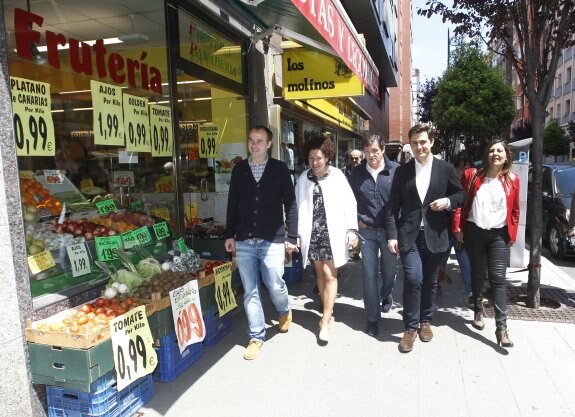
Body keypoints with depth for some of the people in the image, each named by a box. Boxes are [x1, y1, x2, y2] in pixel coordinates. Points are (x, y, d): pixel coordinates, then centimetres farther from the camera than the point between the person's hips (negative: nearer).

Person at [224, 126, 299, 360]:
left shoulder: (279, 169, -1)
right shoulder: (239, 169, 7)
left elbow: (290, 205, -1)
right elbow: (233, 204, 11)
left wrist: (291, 237, -5)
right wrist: (229, 235, 8)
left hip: (272, 240, -2)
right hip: (244, 242, 3)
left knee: (275, 285, 5)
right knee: (250, 291, 6)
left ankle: (284, 312, 39)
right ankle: (256, 337, 21)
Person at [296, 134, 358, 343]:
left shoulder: (337, 176, -4)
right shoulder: (303, 178, 3)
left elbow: (349, 202, -3)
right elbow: (299, 206, 2)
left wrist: (351, 229, -7)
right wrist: (297, 233, -1)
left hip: (332, 232, -3)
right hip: (312, 233, 3)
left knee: (330, 275, -3)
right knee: (320, 273, 13)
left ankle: (325, 322, 2)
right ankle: (328, 311, 31)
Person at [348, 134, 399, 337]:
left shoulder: (396, 170, -6)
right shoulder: (357, 174, 1)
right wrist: (357, 220, 0)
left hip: (390, 230, -1)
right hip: (367, 231, 1)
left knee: (389, 271, 14)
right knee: (370, 274, 2)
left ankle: (385, 296, 48)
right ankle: (372, 318, 15)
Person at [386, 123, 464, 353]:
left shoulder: (446, 168, 2)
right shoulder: (402, 171, 3)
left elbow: (460, 194, 12)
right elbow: (393, 206, 2)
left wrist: (448, 201, -10)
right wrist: (392, 234, -5)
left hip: (435, 235, 1)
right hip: (409, 235, -1)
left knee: (430, 281, 12)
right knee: (413, 279, -10)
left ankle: (426, 321, 32)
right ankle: (410, 328, 5)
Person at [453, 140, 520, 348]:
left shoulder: (512, 180, 2)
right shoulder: (471, 175, -2)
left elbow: (514, 210, 8)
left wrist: (513, 234, 5)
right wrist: (458, 227, -6)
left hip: (499, 234, 0)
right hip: (474, 232, 0)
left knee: (498, 278, -4)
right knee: (477, 274, 14)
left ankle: (501, 327, -2)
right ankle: (478, 311, 33)